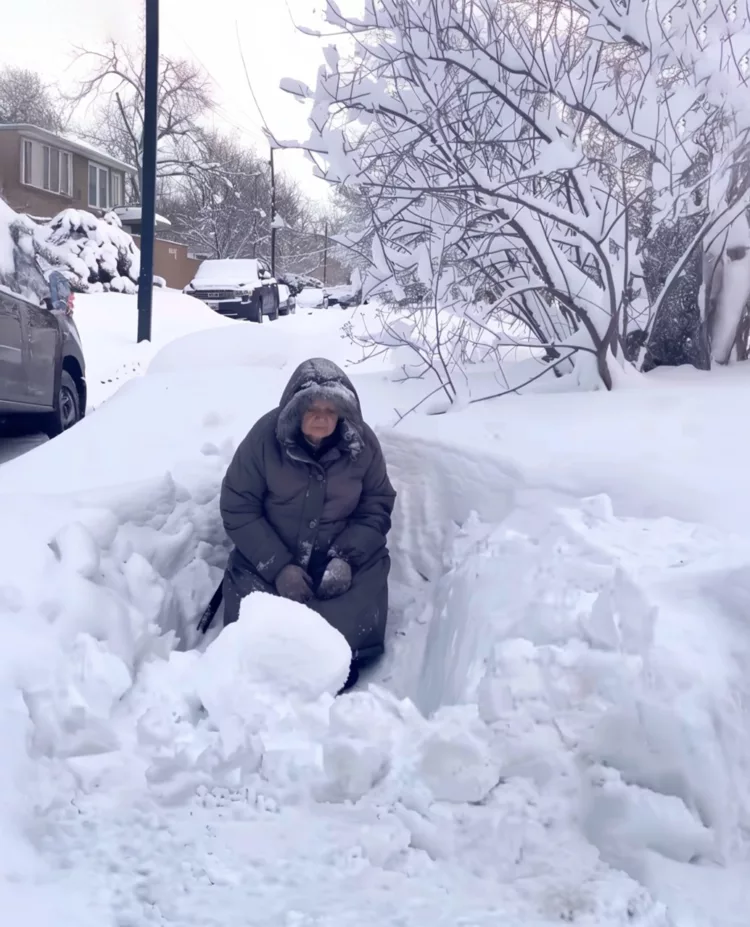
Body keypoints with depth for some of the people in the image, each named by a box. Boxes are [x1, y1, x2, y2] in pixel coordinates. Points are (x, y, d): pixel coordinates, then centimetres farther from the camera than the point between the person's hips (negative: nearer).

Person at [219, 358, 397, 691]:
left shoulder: (363, 443, -10)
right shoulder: (265, 437, -16)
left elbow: (377, 507, 0)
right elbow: (237, 508, -11)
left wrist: (347, 557, -17)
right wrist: (278, 566, -20)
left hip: (345, 561, 1)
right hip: (268, 560, -1)